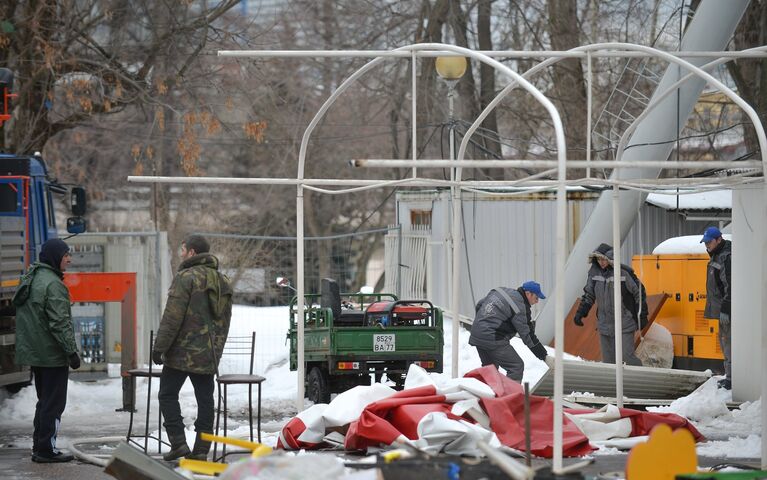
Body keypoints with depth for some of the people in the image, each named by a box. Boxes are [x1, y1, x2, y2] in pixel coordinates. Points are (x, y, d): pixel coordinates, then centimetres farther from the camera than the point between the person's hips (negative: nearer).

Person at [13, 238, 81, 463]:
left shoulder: (29, 280, 13)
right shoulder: (52, 284, -17)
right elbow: (60, 323, -21)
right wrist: (71, 352, -17)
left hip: (33, 352, 9)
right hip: (52, 354, -9)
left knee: (44, 401, 17)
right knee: (54, 403, -3)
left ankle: (39, 446, 20)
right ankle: (46, 449, -1)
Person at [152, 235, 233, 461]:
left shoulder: (186, 277, -12)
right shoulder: (223, 281, 14)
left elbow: (172, 317, -16)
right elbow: (224, 320, 19)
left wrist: (159, 346, -11)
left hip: (183, 351, -7)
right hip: (209, 355, 7)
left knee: (168, 394, 3)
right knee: (205, 398, 8)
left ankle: (178, 442, -5)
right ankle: (201, 449, 7)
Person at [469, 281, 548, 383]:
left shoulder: (500, 291, 10)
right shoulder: (518, 305, -14)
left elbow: (479, 305, 19)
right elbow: (526, 334, -12)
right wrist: (543, 354, -6)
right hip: (492, 339, -9)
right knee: (517, 366, -5)